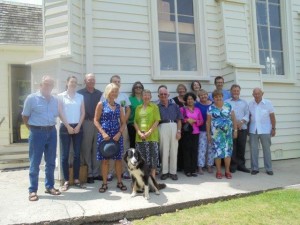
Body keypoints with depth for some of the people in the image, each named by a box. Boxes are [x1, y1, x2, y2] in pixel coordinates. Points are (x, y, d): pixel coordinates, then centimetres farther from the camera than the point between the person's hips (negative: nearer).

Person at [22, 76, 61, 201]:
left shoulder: (55, 100, 9)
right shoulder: (31, 98, -5)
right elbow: (25, 116, 0)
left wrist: (50, 127, 8)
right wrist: (33, 129, 1)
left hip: (52, 132, 5)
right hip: (37, 132, -5)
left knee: (51, 162, 12)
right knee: (35, 163, 2)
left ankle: (49, 186, 25)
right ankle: (33, 190, 13)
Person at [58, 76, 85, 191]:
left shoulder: (80, 96, 10)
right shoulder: (61, 96, 2)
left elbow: (83, 113, 6)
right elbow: (60, 113, -4)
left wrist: (78, 126, -5)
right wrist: (68, 127, -10)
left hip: (77, 127, 2)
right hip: (65, 127, -2)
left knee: (77, 154, 5)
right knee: (65, 155, 0)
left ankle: (76, 179, 14)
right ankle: (66, 181, 8)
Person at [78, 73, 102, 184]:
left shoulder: (99, 94, 12)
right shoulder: (80, 93, 0)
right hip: (86, 123, -4)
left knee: (96, 149, 8)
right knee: (86, 149, 1)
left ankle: (96, 173, 18)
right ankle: (89, 174, 10)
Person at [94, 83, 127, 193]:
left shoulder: (119, 106, 10)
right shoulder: (101, 104, 0)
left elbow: (123, 123, 9)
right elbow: (96, 120, -3)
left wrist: (119, 133, -7)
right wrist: (103, 133, -13)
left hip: (117, 135, 3)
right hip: (104, 135, -3)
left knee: (118, 158, 6)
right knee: (105, 159, 3)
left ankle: (119, 182, 19)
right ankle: (104, 183, 14)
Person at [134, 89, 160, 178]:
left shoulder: (154, 107, 4)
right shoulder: (138, 107, 14)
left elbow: (157, 121, -3)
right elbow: (135, 122, 10)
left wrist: (149, 132, -13)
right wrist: (139, 133, -5)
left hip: (152, 136, -3)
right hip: (140, 137, 3)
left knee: (152, 156, -1)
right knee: (141, 157, 6)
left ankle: (153, 176, 8)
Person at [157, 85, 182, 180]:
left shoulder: (174, 106, 13)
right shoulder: (157, 107, 9)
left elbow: (179, 120, 10)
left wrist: (179, 131, -1)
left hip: (174, 127, 2)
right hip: (163, 128, -2)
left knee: (174, 150, 3)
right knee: (164, 150, 0)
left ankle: (173, 172, 12)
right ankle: (164, 171, 9)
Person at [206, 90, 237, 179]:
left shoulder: (228, 106, 6)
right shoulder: (211, 108, 3)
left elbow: (233, 119, 8)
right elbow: (208, 122, 4)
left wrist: (235, 130, 4)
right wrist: (208, 134, 1)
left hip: (227, 132, 1)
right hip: (216, 134, -1)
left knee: (228, 151, 1)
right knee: (217, 151, -1)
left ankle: (227, 171, 14)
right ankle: (218, 172, 11)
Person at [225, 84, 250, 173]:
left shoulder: (244, 102, 18)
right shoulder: (226, 102, 7)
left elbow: (247, 114, 8)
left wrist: (241, 121, -11)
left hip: (243, 128, 3)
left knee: (242, 147, 6)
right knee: (232, 148, -1)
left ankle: (241, 165, 16)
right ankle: (233, 166, 7)